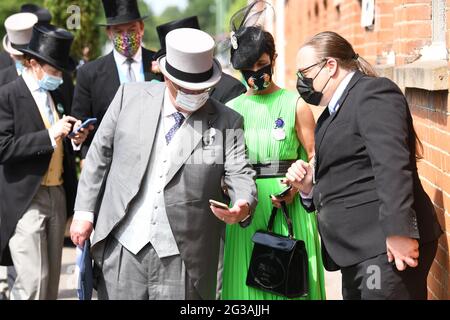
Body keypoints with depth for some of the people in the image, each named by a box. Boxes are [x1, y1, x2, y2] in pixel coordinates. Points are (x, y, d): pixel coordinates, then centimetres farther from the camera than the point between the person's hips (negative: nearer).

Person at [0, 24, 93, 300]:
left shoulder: (55, 96, 15)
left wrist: (74, 140, 1)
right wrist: (50, 135, -21)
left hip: (58, 195, 7)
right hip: (26, 200, -7)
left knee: (52, 280, 11)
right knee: (33, 282, -10)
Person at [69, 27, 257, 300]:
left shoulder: (226, 122, -1)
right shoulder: (131, 97, 3)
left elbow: (240, 174, -3)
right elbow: (100, 154, 8)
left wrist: (244, 205, -26)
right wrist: (85, 210, 5)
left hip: (183, 258, -1)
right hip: (122, 248, 2)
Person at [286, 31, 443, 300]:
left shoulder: (373, 92, -8)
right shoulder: (333, 112, 21)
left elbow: (391, 165, -20)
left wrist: (398, 233, -28)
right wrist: (309, 187, 6)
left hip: (387, 248, -9)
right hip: (358, 251, 9)